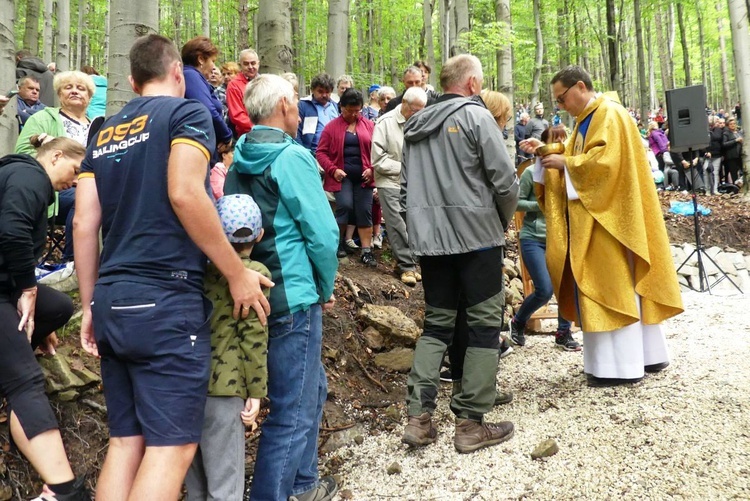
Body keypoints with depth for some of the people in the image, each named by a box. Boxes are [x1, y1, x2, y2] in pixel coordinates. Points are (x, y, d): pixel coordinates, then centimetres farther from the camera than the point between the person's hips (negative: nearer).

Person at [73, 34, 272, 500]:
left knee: (126, 440, 13)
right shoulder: (187, 112, 0)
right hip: (166, 299, -7)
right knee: (171, 445, -2)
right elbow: (184, 194, -17)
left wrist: (90, 304, 17)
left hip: (113, 301, 7)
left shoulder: (105, 131, 18)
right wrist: (238, 274, -11)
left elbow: (84, 223, 12)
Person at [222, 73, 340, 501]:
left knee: (311, 388, 23)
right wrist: (326, 288, -2)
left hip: (259, 288, 9)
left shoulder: (240, 157, 11)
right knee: (292, 410, 0)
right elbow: (323, 233, -18)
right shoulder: (292, 156, -14)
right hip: (294, 294, -9)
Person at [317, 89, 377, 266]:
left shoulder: (369, 125, 8)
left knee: (364, 212, 0)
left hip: (363, 176, 2)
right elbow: (321, 152, 0)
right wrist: (333, 170, -12)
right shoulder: (332, 126, 2)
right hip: (342, 176, -2)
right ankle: (339, 241, 7)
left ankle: (366, 251, 5)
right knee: (345, 206, -18)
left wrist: (372, 168, -6)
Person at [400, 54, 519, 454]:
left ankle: (418, 417, 7)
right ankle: (471, 424, 8)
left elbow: (406, 188, 16)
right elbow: (505, 180, -10)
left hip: (428, 238, 6)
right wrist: (504, 219, 7)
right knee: (484, 323, 4)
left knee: (436, 323, 14)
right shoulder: (476, 116, -6)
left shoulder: (415, 124, 13)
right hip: (476, 235, -6)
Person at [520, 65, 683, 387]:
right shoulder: (588, 119, 19)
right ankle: (646, 354, 20)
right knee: (618, 287, 11)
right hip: (594, 217, 10)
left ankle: (623, 365, -1)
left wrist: (564, 163, -16)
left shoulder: (610, 115, -12)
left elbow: (605, 160, -24)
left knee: (614, 285, -7)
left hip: (608, 216, -10)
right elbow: (578, 159, 20)